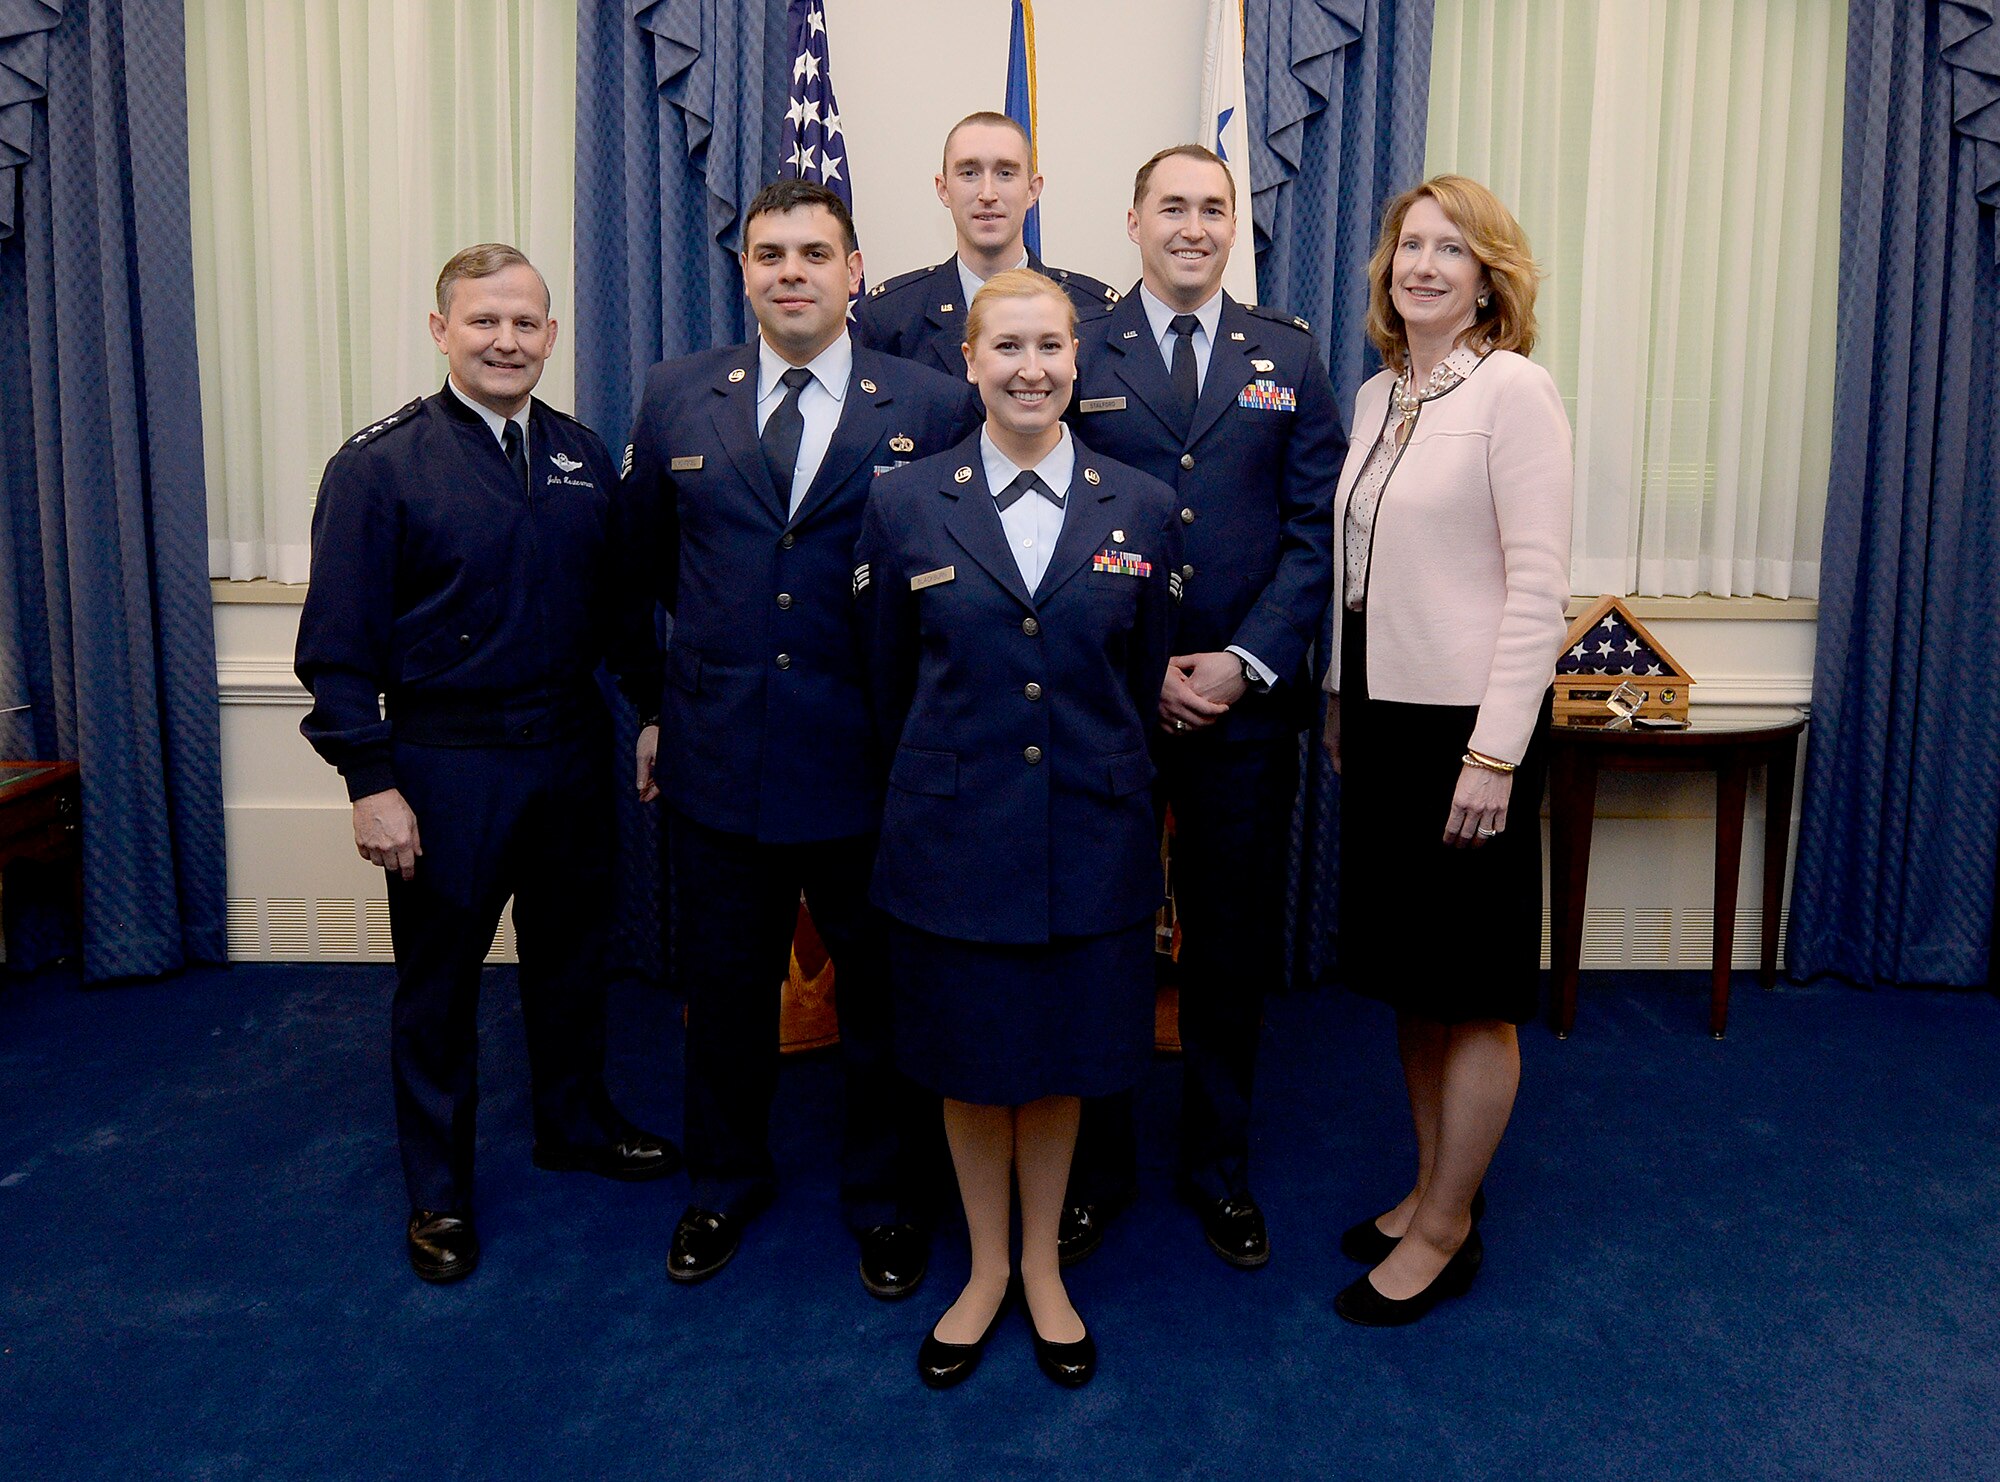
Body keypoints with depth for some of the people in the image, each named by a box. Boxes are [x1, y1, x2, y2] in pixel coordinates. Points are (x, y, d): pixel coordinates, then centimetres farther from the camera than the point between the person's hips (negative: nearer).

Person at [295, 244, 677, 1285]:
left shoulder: (585, 457, 5)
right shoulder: (380, 465, -9)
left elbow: (616, 604, 10)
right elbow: (338, 641, -11)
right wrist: (371, 781, -14)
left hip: (573, 750, 4)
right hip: (445, 764, -4)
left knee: (571, 949, 18)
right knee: (438, 975, 10)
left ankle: (575, 1120, 41)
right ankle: (437, 1189, 27)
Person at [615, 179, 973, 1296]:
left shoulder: (933, 408, -5)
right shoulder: (680, 397, 4)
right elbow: (644, 566, 13)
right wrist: (653, 702, 12)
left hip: (869, 764, -2)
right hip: (717, 754, 3)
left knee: (882, 995, 13)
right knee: (725, 989, 17)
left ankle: (886, 1199, 35)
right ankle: (727, 1184, 41)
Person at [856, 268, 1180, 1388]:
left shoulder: (1143, 509, 0)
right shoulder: (906, 506, -2)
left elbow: (1142, 687, 7)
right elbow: (891, 685, 6)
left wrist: (1105, 780, 11)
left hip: (1092, 834, 1)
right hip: (954, 834, 0)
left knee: (1062, 1057, 14)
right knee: (970, 1058, 13)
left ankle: (1043, 1267, 36)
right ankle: (986, 1269, 35)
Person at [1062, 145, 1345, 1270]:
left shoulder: (1290, 356, 7)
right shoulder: (1076, 354, 2)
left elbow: (1318, 528, 2)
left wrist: (1246, 662, -10)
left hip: (1248, 704, 1)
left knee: (1234, 945, 11)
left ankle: (1220, 1165, 29)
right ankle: (1096, 1165, 27)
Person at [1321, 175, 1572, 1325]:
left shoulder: (1515, 389, -11)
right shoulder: (1377, 396, 11)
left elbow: (1539, 585, -15)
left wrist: (1495, 754, -19)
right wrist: (1341, 704, 14)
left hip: (1471, 722, -7)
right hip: (1383, 714, 8)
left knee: (1474, 990, 5)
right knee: (1406, 973, 16)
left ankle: (1444, 1233, 20)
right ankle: (1436, 1188, 33)